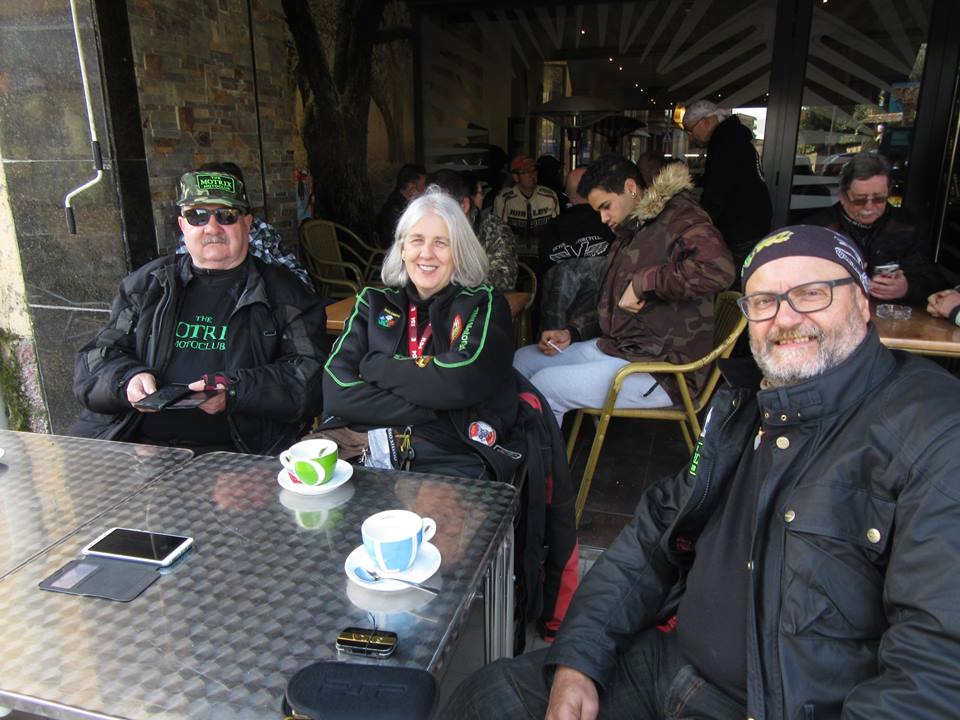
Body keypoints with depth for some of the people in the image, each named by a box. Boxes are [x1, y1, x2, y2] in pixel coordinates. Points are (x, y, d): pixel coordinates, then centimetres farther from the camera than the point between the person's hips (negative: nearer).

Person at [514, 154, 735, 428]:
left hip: (661, 373, -10)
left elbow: (717, 268, -32)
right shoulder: (631, 233, 19)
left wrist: (643, 282, -23)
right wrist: (572, 332, 10)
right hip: (614, 348, 10)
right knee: (522, 359, 8)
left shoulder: (678, 218, -10)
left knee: (542, 387, -18)